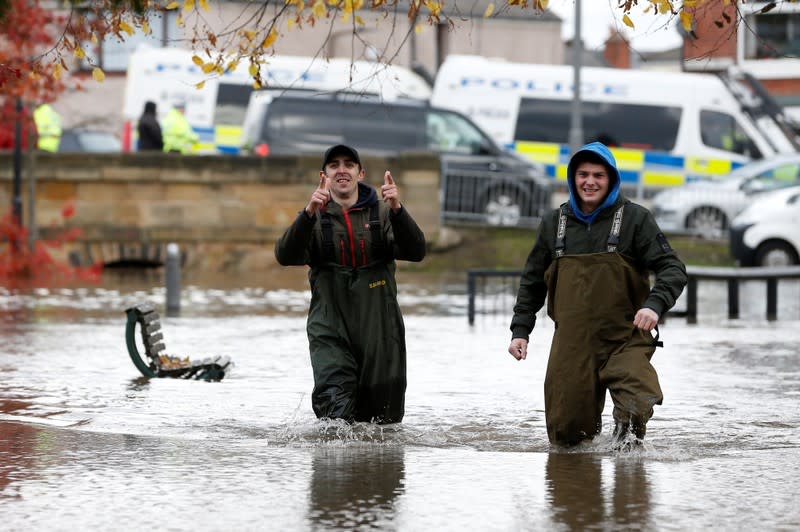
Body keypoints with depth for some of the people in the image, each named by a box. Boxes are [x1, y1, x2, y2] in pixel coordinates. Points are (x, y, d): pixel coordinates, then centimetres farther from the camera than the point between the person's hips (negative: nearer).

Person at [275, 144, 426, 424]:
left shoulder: (381, 213, 7)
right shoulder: (315, 218, 6)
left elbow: (415, 252, -7)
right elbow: (286, 256, -12)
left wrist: (397, 210, -24)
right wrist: (309, 213, -27)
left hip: (378, 329, 2)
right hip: (330, 329, -2)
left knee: (384, 419, 5)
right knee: (335, 403, -21)